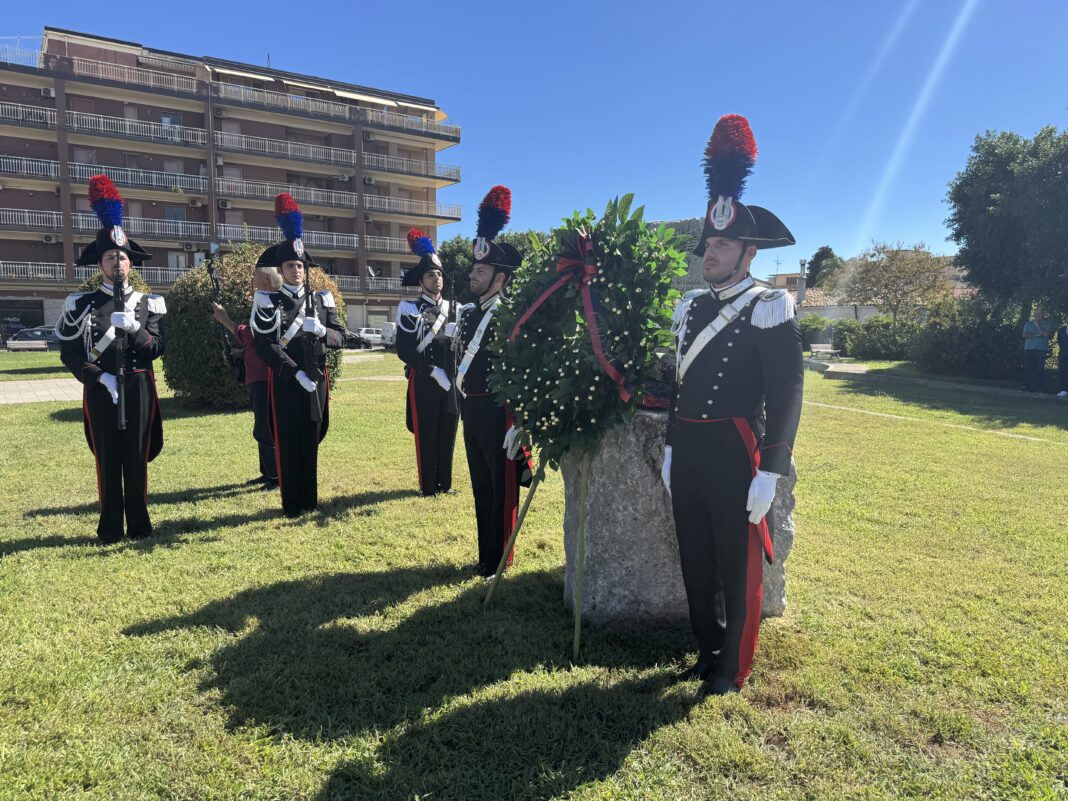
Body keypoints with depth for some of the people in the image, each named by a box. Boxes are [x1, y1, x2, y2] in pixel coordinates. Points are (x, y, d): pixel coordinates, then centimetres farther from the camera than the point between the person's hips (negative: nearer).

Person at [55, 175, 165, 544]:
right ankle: (111, 527, 14)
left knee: (137, 458, 6)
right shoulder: (81, 304, 3)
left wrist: (134, 329, -17)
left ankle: (139, 524, 16)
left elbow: (156, 349, 0)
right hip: (101, 391, -1)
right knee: (107, 459, 4)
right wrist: (99, 377, -13)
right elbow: (69, 354, 0)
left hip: (138, 389, 1)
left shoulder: (148, 303, 7)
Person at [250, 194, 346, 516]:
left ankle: (310, 498, 20)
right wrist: (297, 373, -18)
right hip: (285, 381, -3)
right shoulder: (268, 302, -3)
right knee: (287, 442, 2)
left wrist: (321, 330, -17)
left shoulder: (321, 299, 10)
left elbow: (340, 337, 5)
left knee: (311, 440, 10)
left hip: (317, 379, 4)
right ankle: (292, 502, 12)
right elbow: (265, 346, -11)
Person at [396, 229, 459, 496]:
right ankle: (428, 485, 14)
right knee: (426, 435, 3)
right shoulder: (410, 310, -5)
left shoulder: (453, 309, 11)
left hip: (451, 382, 5)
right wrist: (434, 370, -17)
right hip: (424, 382, -5)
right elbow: (404, 350, -12)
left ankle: (445, 482, 22)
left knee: (448, 433, 10)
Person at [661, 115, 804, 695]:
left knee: (737, 566, 7)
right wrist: (671, 449, 16)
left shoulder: (768, 309, -9)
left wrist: (770, 472, -16)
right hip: (688, 452, 7)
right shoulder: (690, 310, 11)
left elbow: (786, 396, -12)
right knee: (694, 561, 16)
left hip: (735, 453, -6)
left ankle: (732, 669, 25)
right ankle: (707, 652, 35)